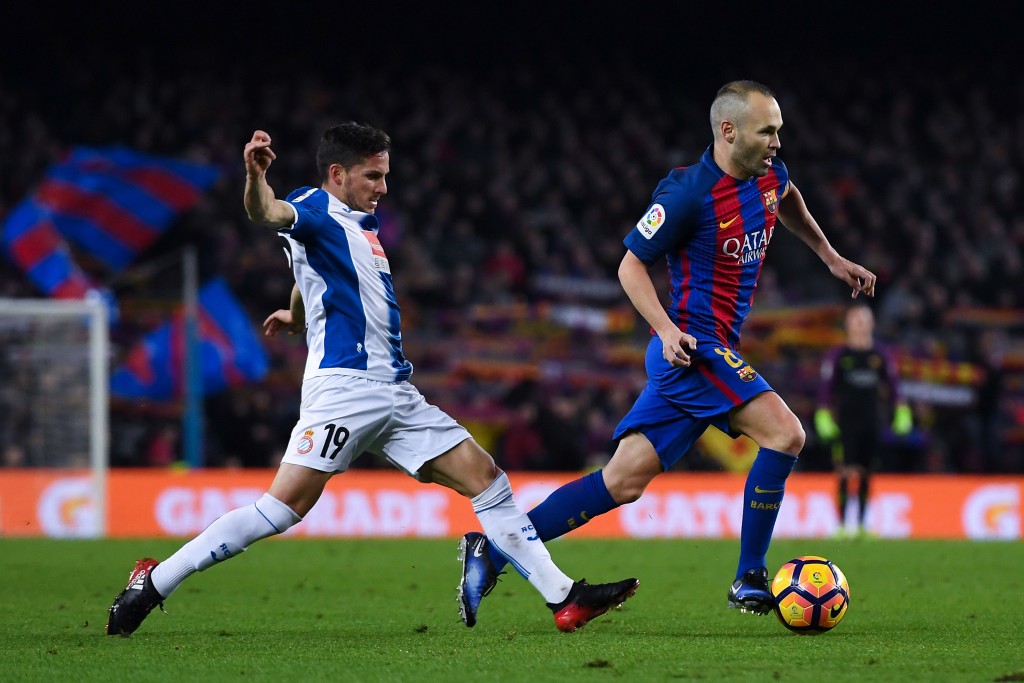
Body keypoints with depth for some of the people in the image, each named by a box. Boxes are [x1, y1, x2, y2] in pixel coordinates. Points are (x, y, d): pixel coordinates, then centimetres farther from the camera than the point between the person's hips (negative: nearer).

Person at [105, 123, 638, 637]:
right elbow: (269, 213, -28)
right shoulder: (315, 209, -3)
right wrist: (255, 176, -48)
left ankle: (563, 598, 6)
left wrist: (299, 314, 60)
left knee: (486, 479, 4)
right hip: (344, 385, -9)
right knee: (285, 506, -18)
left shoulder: (361, 224, 23)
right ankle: (154, 581, -11)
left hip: (395, 395, 9)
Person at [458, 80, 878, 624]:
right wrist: (667, 329, -21)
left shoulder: (769, 175, 8)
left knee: (625, 480, 5)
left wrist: (831, 257, 33)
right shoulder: (687, 191, -16)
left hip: (707, 353, 9)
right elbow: (632, 264, -9)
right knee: (785, 434, -18)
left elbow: (787, 200, 35)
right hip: (695, 348, -9)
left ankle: (493, 550, 7)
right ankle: (749, 581, -10)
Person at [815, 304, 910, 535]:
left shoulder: (881, 354, 9)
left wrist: (901, 411, 7)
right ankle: (842, 524, -10)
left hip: (872, 423, 3)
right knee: (847, 473, -11)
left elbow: (892, 385, 14)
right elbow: (826, 388, 1)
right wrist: (823, 417, -6)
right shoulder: (838, 355, 0)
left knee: (866, 475, 6)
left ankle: (861, 525, 13)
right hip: (846, 423, -3)